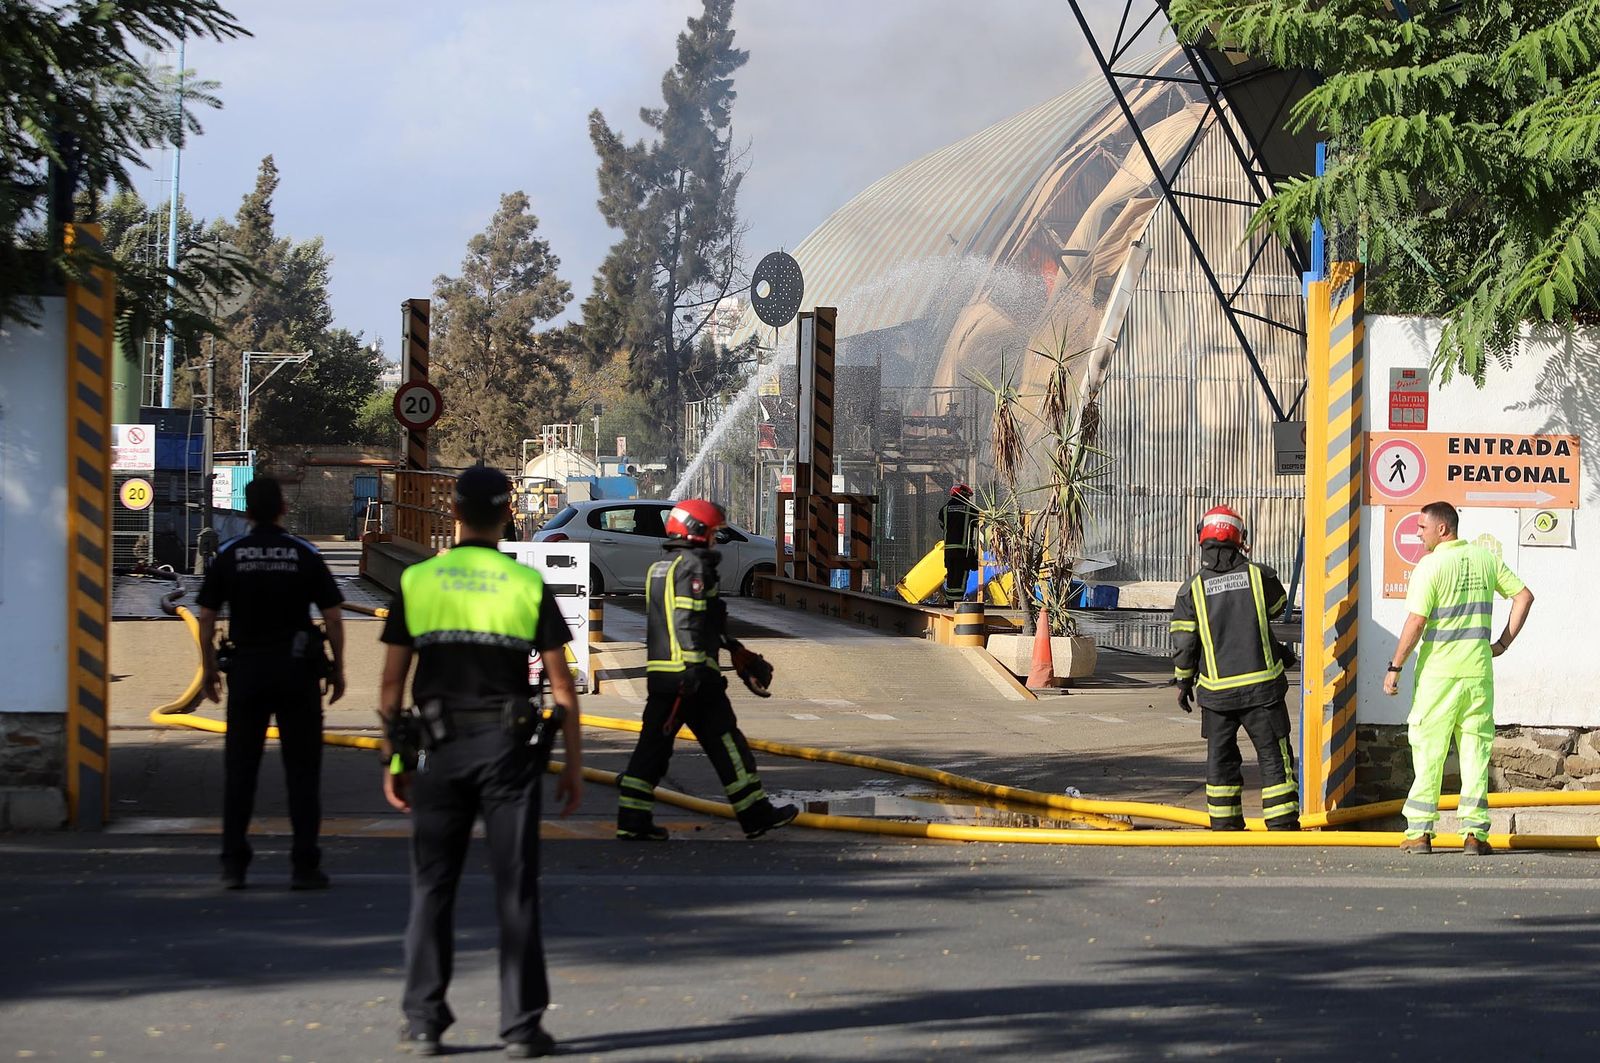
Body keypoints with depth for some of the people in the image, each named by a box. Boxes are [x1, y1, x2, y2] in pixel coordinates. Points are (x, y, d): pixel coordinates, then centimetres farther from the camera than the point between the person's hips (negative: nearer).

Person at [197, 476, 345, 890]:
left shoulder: (229, 554, 1)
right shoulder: (304, 554, -1)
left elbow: (206, 616, 1)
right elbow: (332, 616, -3)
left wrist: (209, 667, 12)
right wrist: (337, 668, 7)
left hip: (246, 669, 1)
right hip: (297, 669, -1)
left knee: (240, 768, 7)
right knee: (302, 769, 3)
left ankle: (233, 863, 5)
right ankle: (304, 864, 0)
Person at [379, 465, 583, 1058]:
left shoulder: (417, 581, 0)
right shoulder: (528, 585, -1)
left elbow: (392, 682, 1)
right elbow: (562, 686, -2)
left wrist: (391, 760, 10)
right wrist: (573, 765, 6)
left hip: (440, 748, 1)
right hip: (509, 745, -1)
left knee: (432, 887, 8)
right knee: (516, 888, 3)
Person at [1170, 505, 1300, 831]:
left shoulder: (1193, 588, -3)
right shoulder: (1259, 575, -3)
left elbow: (1184, 644, 0)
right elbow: (1279, 609, 16)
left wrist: (1183, 682, 12)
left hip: (1217, 690, 1)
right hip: (1262, 685, -1)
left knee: (1221, 756, 13)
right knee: (1274, 756, 4)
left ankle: (1225, 827, 16)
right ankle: (1283, 826, 1)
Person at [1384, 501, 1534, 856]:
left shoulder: (1430, 566, -10)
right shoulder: (1486, 559, 7)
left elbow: (1416, 622, -14)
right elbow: (1524, 596, 10)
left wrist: (1394, 668, -7)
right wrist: (1503, 643, 12)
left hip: (1438, 671, -4)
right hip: (1478, 672, 4)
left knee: (1428, 750, 3)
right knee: (1475, 749, 6)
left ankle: (1420, 831, 4)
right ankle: (1474, 832, 1)